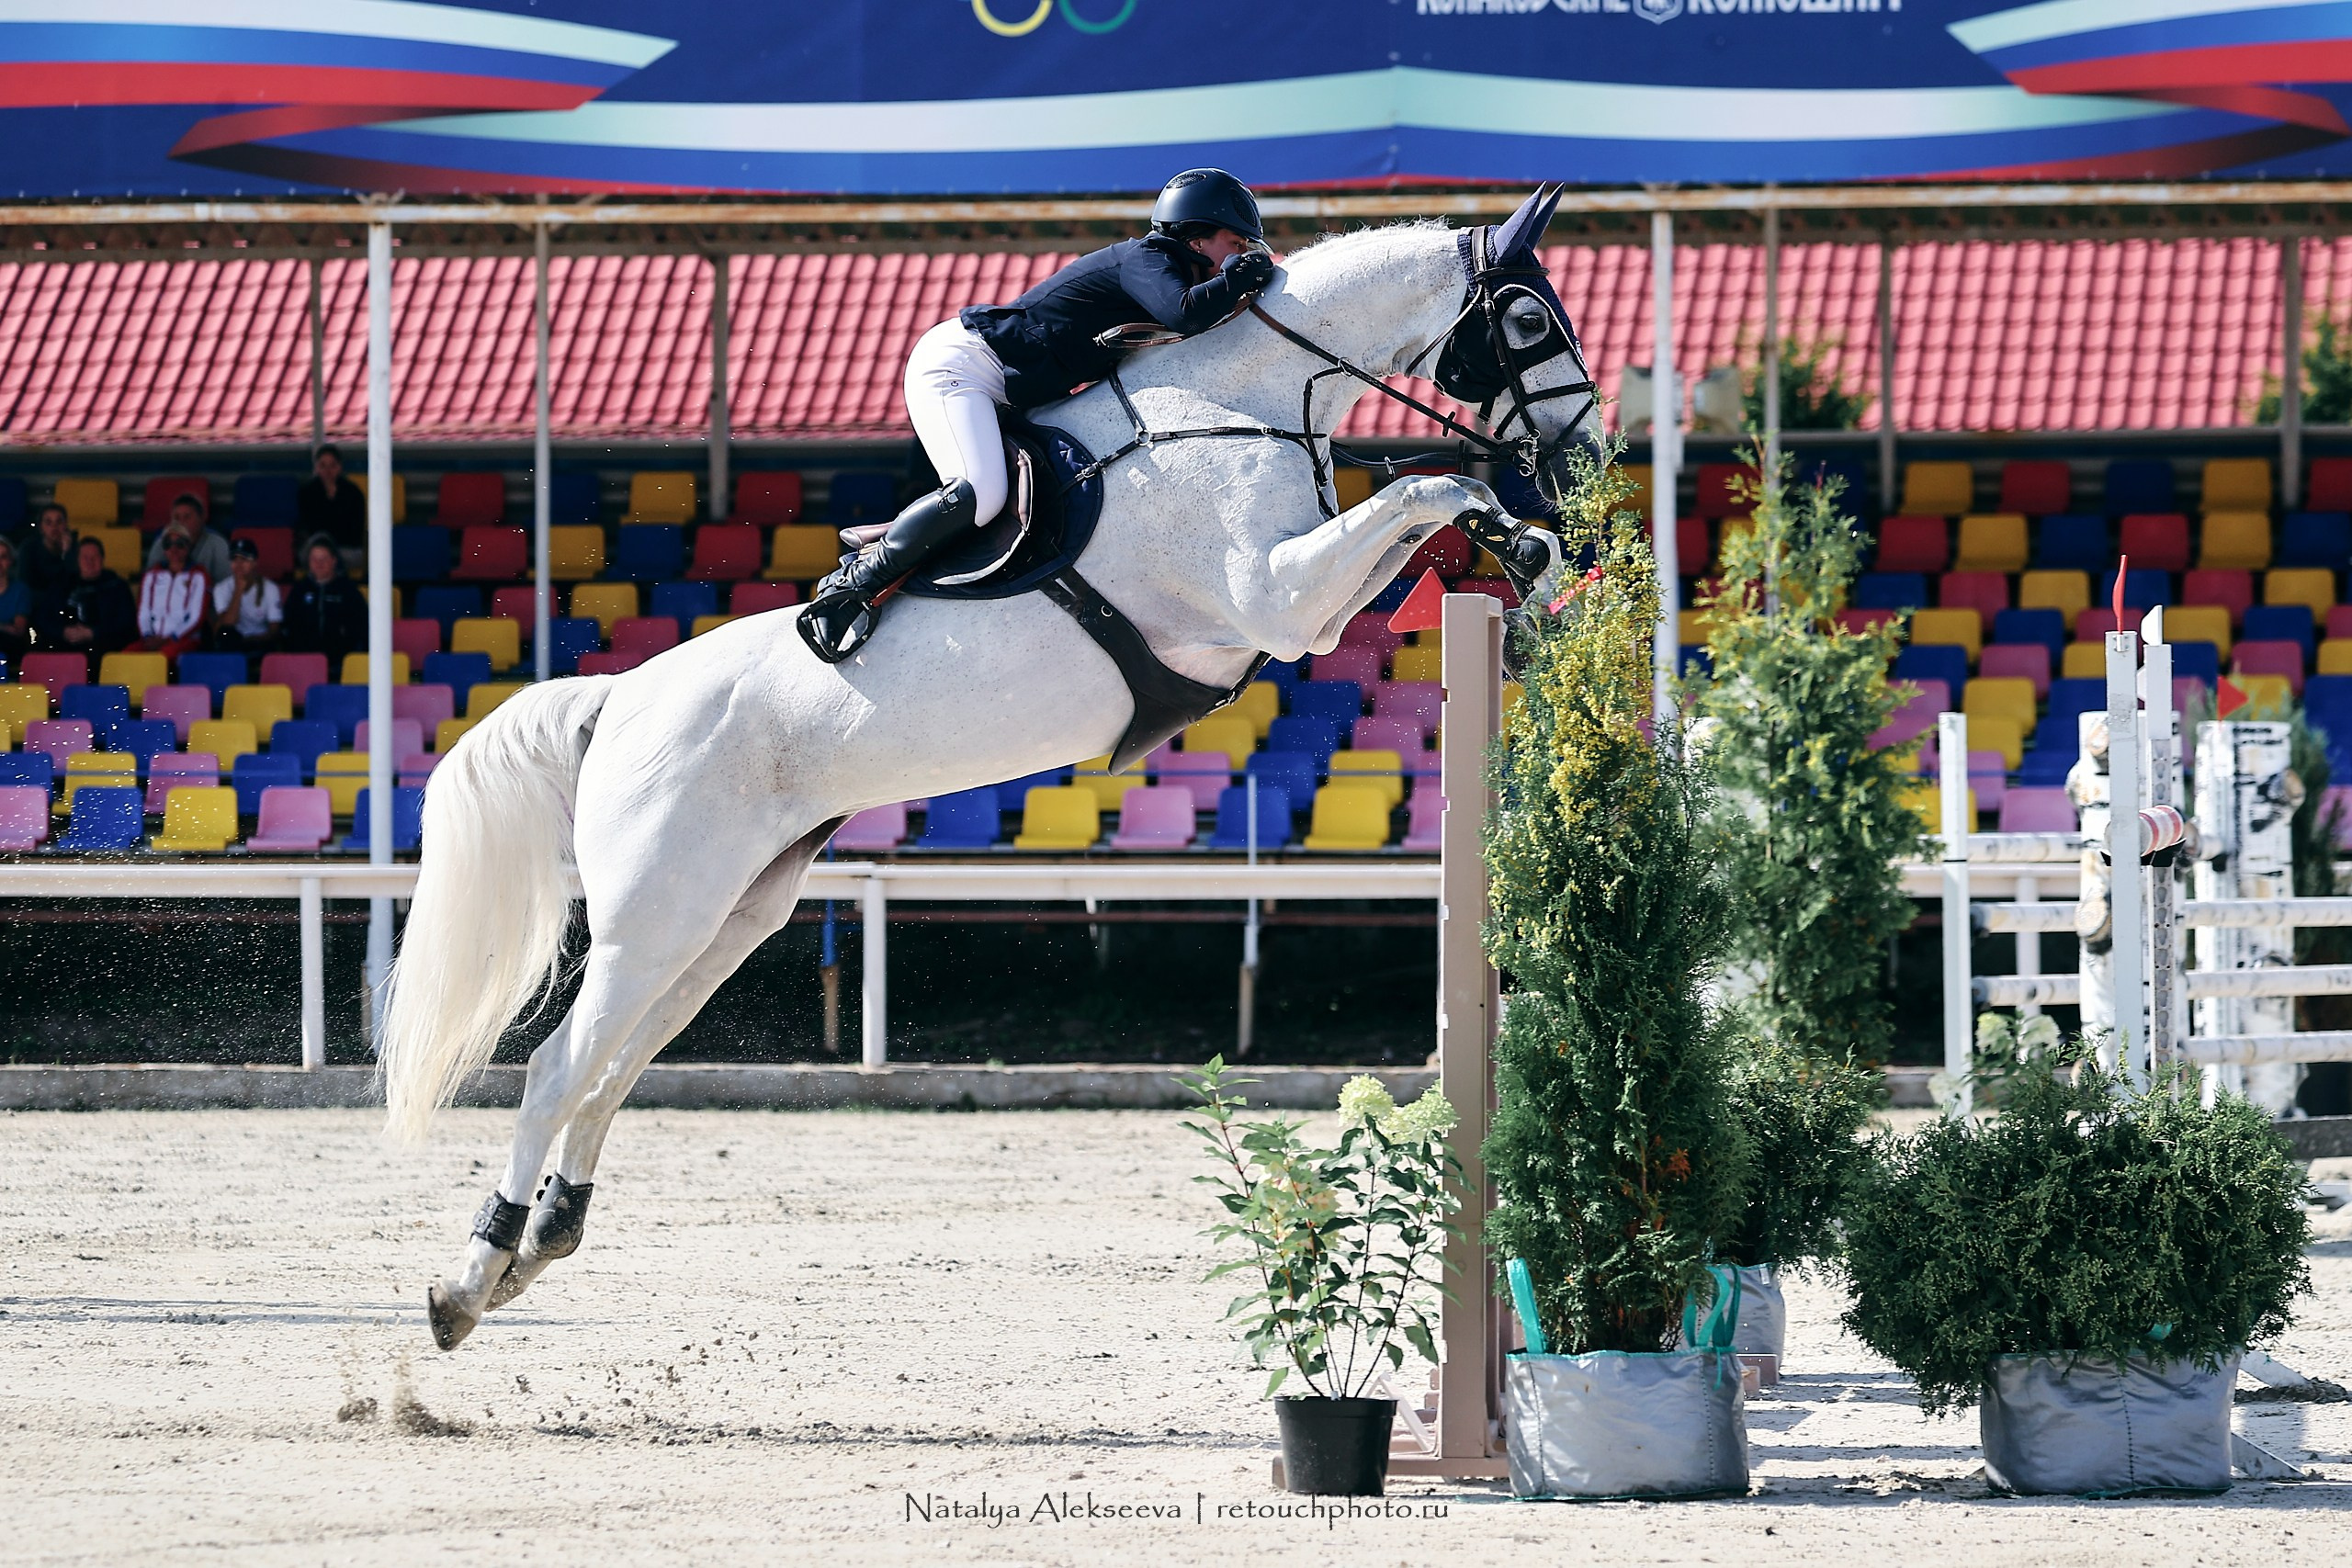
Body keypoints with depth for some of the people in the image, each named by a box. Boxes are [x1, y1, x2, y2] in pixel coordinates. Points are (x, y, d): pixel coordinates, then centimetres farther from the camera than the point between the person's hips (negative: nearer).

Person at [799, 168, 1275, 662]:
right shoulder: (1145, 259, -13)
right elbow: (1186, 314, -32)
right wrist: (1240, 275, -18)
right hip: (956, 364, -11)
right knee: (978, 494, -30)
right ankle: (851, 586, -19)